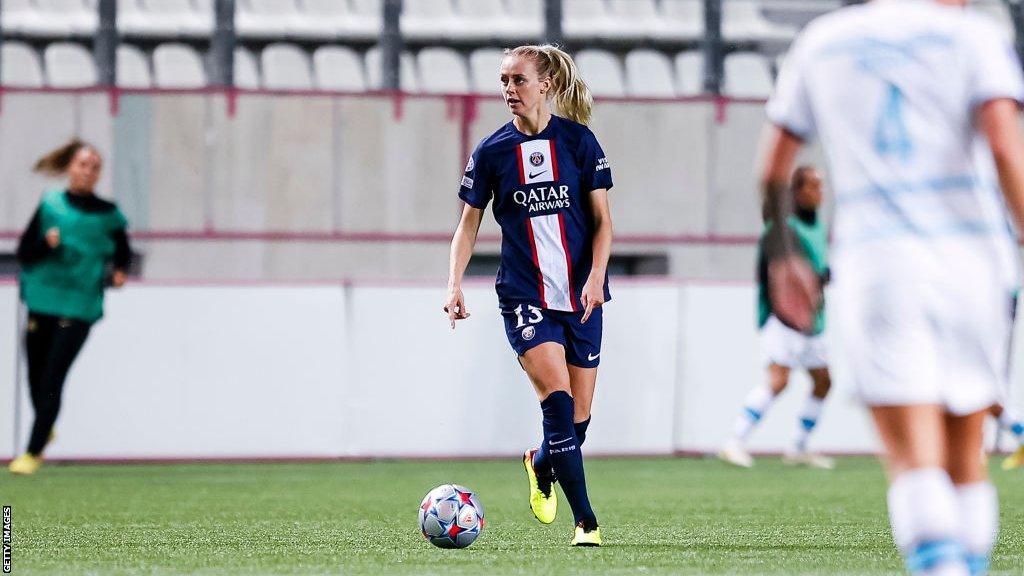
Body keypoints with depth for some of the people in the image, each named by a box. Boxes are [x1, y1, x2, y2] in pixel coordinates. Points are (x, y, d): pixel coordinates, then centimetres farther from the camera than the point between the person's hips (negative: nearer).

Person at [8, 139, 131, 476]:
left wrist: (118, 274, -1)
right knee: (36, 376, 12)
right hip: (42, 300, 2)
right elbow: (24, 252, 3)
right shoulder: (50, 206, 4)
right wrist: (46, 243, -16)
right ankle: (45, 428, 41)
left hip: (80, 306, -2)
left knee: (52, 380, -10)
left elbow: (123, 255, 18)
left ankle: (34, 452, -4)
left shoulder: (108, 215, 3)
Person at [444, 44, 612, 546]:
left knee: (579, 417, 4)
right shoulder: (492, 151, 1)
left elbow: (601, 220, 3)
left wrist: (596, 276, -11)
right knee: (558, 400, -19)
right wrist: (455, 284, -5)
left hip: (580, 296, 1)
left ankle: (540, 464, 39)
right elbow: (469, 223, 8)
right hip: (524, 295, -1)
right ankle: (585, 520, -16)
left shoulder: (578, 140, 0)